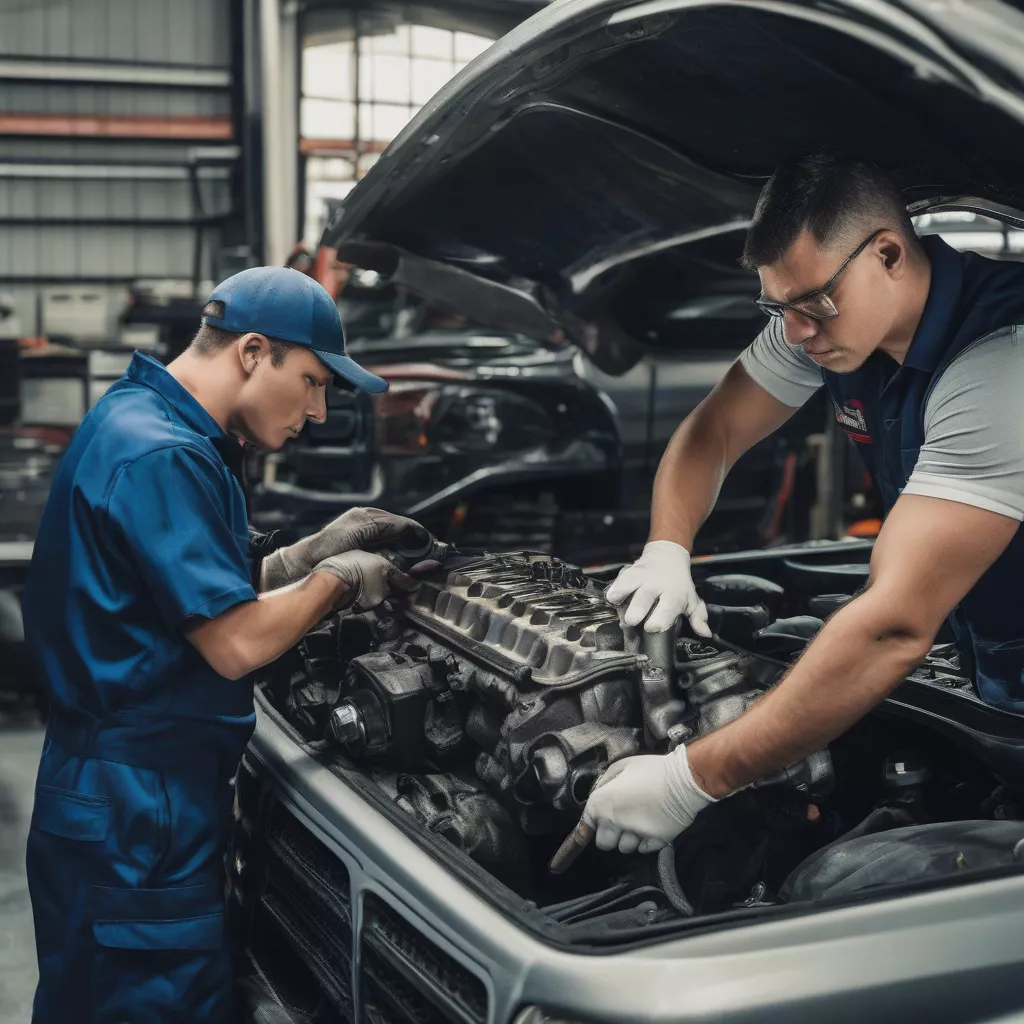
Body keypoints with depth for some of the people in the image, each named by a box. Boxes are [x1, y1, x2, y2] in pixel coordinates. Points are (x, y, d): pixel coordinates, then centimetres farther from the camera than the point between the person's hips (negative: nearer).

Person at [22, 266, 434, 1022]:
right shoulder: (160, 457, -21)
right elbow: (236, 644, -23)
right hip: (134, 816, -10)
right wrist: (338, 580, -7)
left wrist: (313, 553, 10)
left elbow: (211, 594, 19)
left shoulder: (142, 424, 12)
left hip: (123, 800, 10)